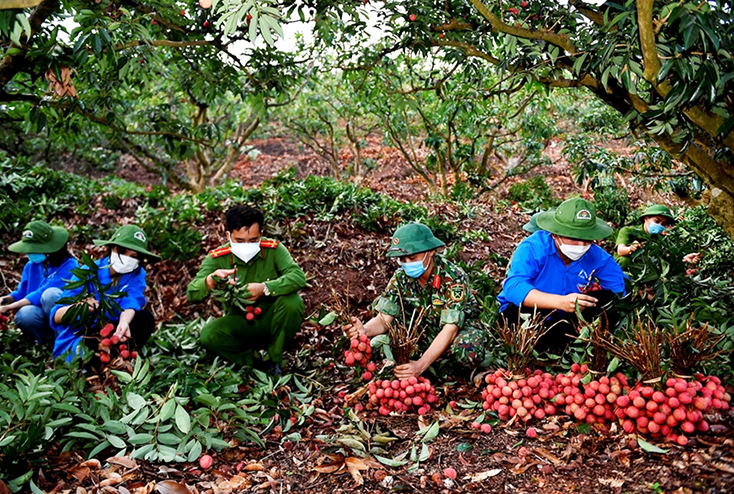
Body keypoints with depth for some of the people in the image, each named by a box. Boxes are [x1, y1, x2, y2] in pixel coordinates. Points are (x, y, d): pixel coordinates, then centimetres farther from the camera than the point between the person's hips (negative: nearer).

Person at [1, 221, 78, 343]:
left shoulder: (68, 266, -14)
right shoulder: (31, 265, 8)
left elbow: (42, 294, -21)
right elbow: (21, 293, 15)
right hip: (44, 318, 4)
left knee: (51, 293, -33)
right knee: (25, 314, -30)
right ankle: (48, 340, -3)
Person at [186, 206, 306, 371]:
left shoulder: (273, 249, -16)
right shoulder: (217, 258, -14)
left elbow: (298, 277, -28)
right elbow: (192, 294, -19)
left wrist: (265, 288, -42)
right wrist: (211, 280, -42)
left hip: (270, 319, 0)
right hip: (239, 323, 0)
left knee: (292, 302, -30)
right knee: (207, 336, -27)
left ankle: (275, 359, -7)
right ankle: (250, 358, 0)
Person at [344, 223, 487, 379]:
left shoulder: (454, 277, -29)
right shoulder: (401, 277, -15)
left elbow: (450, 329, -36)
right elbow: (384, 318, -20)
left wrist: (421, 365, -48)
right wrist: (364, 330, -45)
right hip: (427, 329, 4)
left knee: (468, 354, -40)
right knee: (381, 303, -16)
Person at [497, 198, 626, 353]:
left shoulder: (595, 255, -7)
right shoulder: (532, 248, -23)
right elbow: (513, 287, -37)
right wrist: (560, 302, -49)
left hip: (568, 318, 5)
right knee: (520, 311, -38)